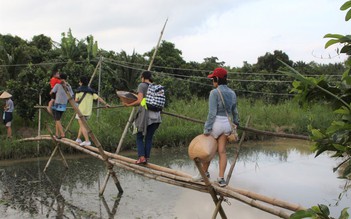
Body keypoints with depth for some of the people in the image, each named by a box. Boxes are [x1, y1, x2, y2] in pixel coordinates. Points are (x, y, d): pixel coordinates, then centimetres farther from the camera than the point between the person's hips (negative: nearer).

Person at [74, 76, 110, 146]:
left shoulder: (79, 89, -2)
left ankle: (87, 141, -12)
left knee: (82, 126, -4)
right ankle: (78, 139, 24)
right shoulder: (91, 91, 11)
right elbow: (98, 98, 5)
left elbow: (76, 100, -3)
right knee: (82, 125, 20)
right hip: (88, 111, 6)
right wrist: (105, 104, 8)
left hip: (81, 110, -6)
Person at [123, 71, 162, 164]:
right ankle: (146, 157, 7)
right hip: (155, 116, 4)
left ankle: (141, 157, -6)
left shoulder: (142, 85, 1)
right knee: (149, 138, 11)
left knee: (139, 137, 7)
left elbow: (139, 101, -9)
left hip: (145, 115, -4)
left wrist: (129, 104, 2)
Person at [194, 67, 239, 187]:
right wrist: (236, 122, 34)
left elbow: (212, 113, -19)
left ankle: (205, 172, 28)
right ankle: (221, 178, 6)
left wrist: (207, 128, -15)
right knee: (222, 151, 8)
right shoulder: (232, 93, 6)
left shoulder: (214, 93, -15)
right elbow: (234, 111, 17)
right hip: (227, 124, 6)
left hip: (216, 123, -6)